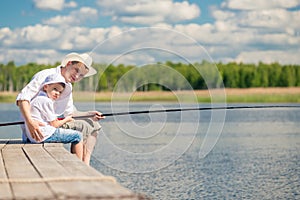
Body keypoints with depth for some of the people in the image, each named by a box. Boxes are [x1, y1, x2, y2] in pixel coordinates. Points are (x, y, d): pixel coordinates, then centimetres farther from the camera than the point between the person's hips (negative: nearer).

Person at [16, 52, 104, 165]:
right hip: (37, 125, -10)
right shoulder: (46, 76, -15)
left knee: (93, 125, 7)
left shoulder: (68, 87, 14)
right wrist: (30, 122, -40)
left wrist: (89, 115, 2)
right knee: (83, 127, -18)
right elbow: (22, 98, -25)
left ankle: (85, 165, 0)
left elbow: (69, 113, 19)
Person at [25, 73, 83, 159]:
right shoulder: (46, 101, -13)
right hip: (44, 135, -10)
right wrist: (66, 120, 8)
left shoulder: (37, 98, 17)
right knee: (77, 136, -5)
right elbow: (54, 124, -10)